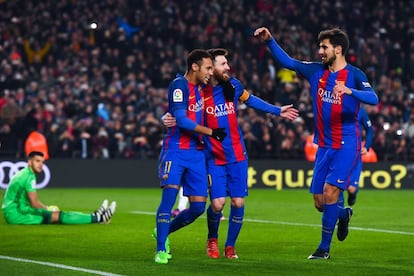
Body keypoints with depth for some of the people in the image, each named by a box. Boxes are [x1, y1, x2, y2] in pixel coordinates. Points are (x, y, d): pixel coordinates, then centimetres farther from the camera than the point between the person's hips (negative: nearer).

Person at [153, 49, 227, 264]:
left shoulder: (201, 87, 13)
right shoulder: (179, 85, -11)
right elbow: (182, 120, -18)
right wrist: (210, 132, -12)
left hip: (196, 152, 7)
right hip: (176, 149, -7)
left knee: (198, 206, 2)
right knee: (170, 195, -18)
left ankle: (163, 232, 25)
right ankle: (161, 251, -12)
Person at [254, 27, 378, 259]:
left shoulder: (354, 75, -10)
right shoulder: (316, 71, 6)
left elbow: (373, 98, -26)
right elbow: (287, 61, 13)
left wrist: (349, 91, -43)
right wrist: (270, 40, 2)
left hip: (346, 146, -6)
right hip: (324, 145, 6)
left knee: (330, 192, -15)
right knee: (320, 202, 5)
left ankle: (324, 248, -2)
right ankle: (343, 215, 39)